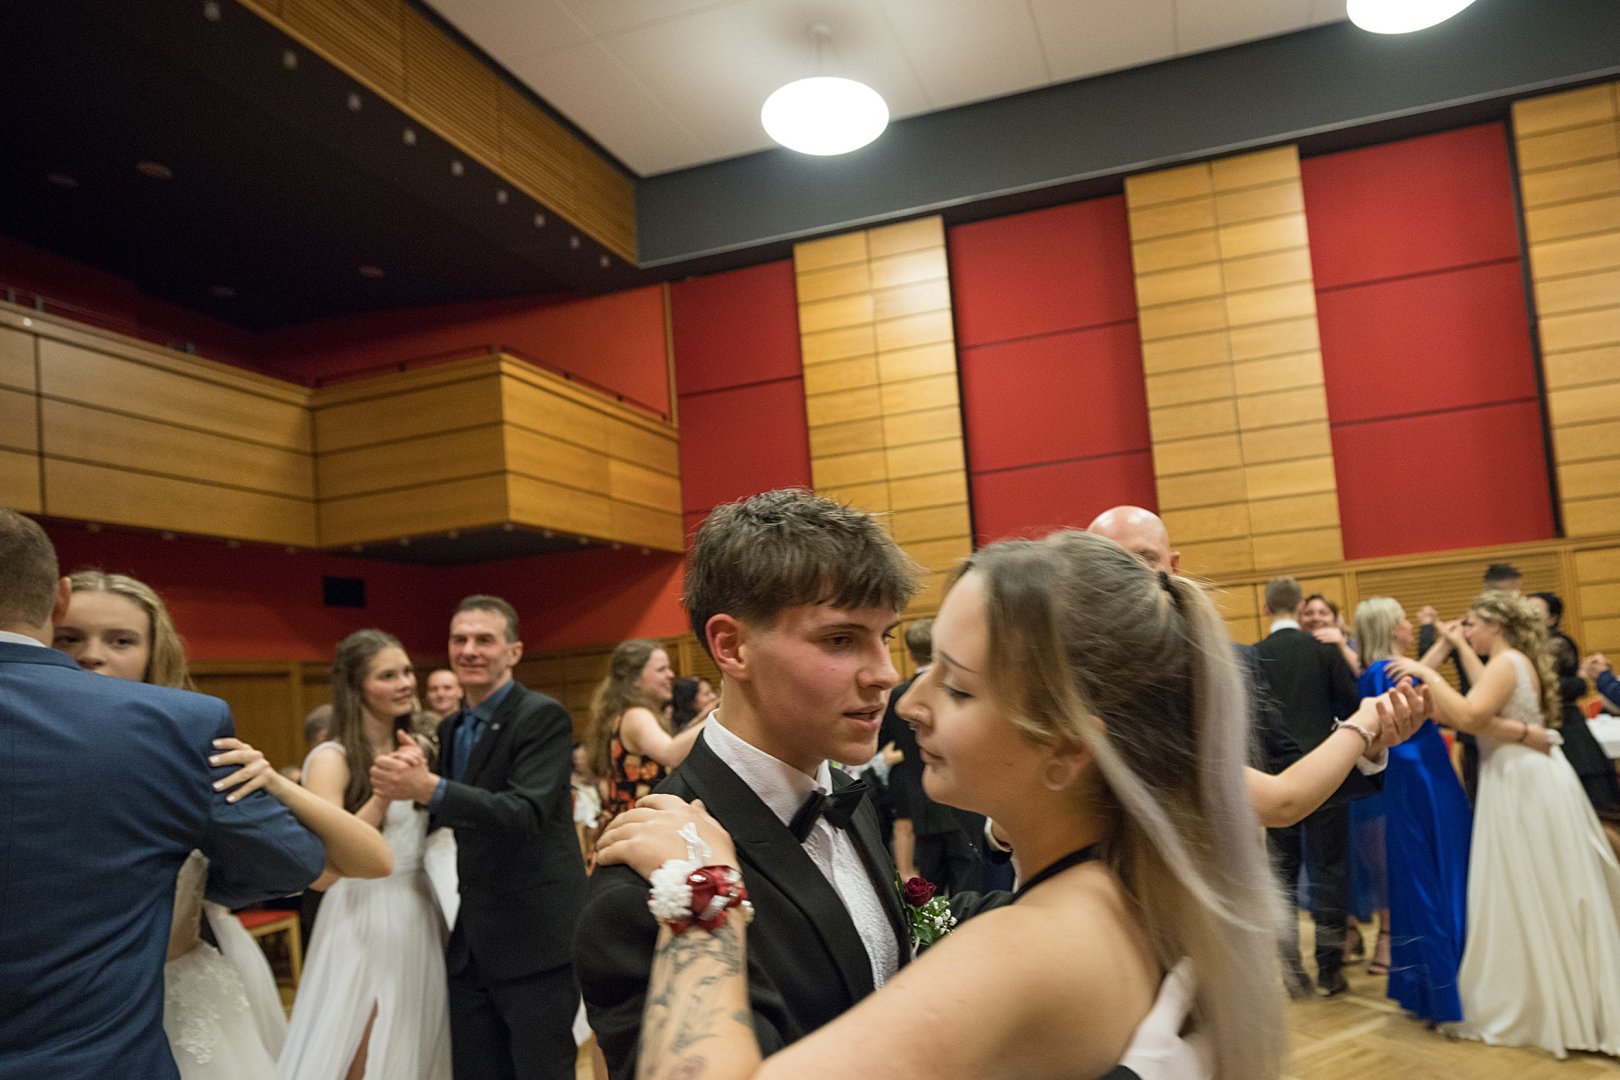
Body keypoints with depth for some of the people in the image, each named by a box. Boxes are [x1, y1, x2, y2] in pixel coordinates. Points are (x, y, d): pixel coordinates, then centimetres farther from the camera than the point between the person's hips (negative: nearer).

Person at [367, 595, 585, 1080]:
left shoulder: (543, 717, -12)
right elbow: (449, 821, 14)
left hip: (535, 938, -7)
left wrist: (430, 788, -36)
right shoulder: (451, 728, 11)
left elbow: (526, 813, -25)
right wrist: (410, 782, -8)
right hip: (473, 944, 7)